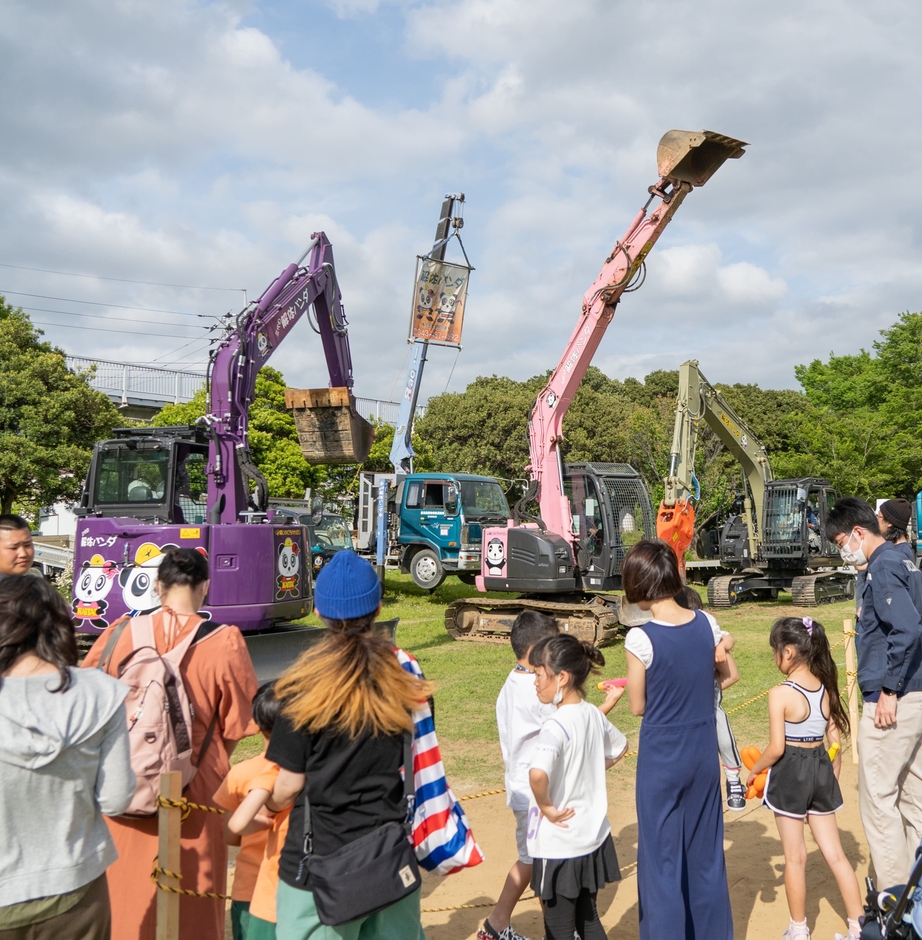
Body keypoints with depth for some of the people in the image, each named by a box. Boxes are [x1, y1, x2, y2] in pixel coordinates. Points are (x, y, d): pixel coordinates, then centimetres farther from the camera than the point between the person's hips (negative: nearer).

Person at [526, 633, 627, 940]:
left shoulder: (556, 726, -24)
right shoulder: (594, 715, -1)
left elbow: (538, 773, -42)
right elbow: (620, 747, 19)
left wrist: (546, 807, -24)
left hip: (559, 846, -7)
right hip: (593, 837, 7)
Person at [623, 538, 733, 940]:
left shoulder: (641, 638, -19)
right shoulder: (706, 624, -5)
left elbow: (638, 706, -9)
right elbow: (727, 675, 12)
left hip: (661, 758, -5)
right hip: (703, 754, 5)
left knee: (662, 855, 8)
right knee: (706, 850, 19)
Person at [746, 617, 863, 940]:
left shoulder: (780, 694, -18)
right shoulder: (826, 688, 0)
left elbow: (777, 748, -18)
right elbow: (835, 740, 5)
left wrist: (754, 771, -1)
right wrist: (832, 777, 17)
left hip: (790, 773, -6)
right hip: (821, 769, 6)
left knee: (795, 857, 8)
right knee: (834, 853, 15)